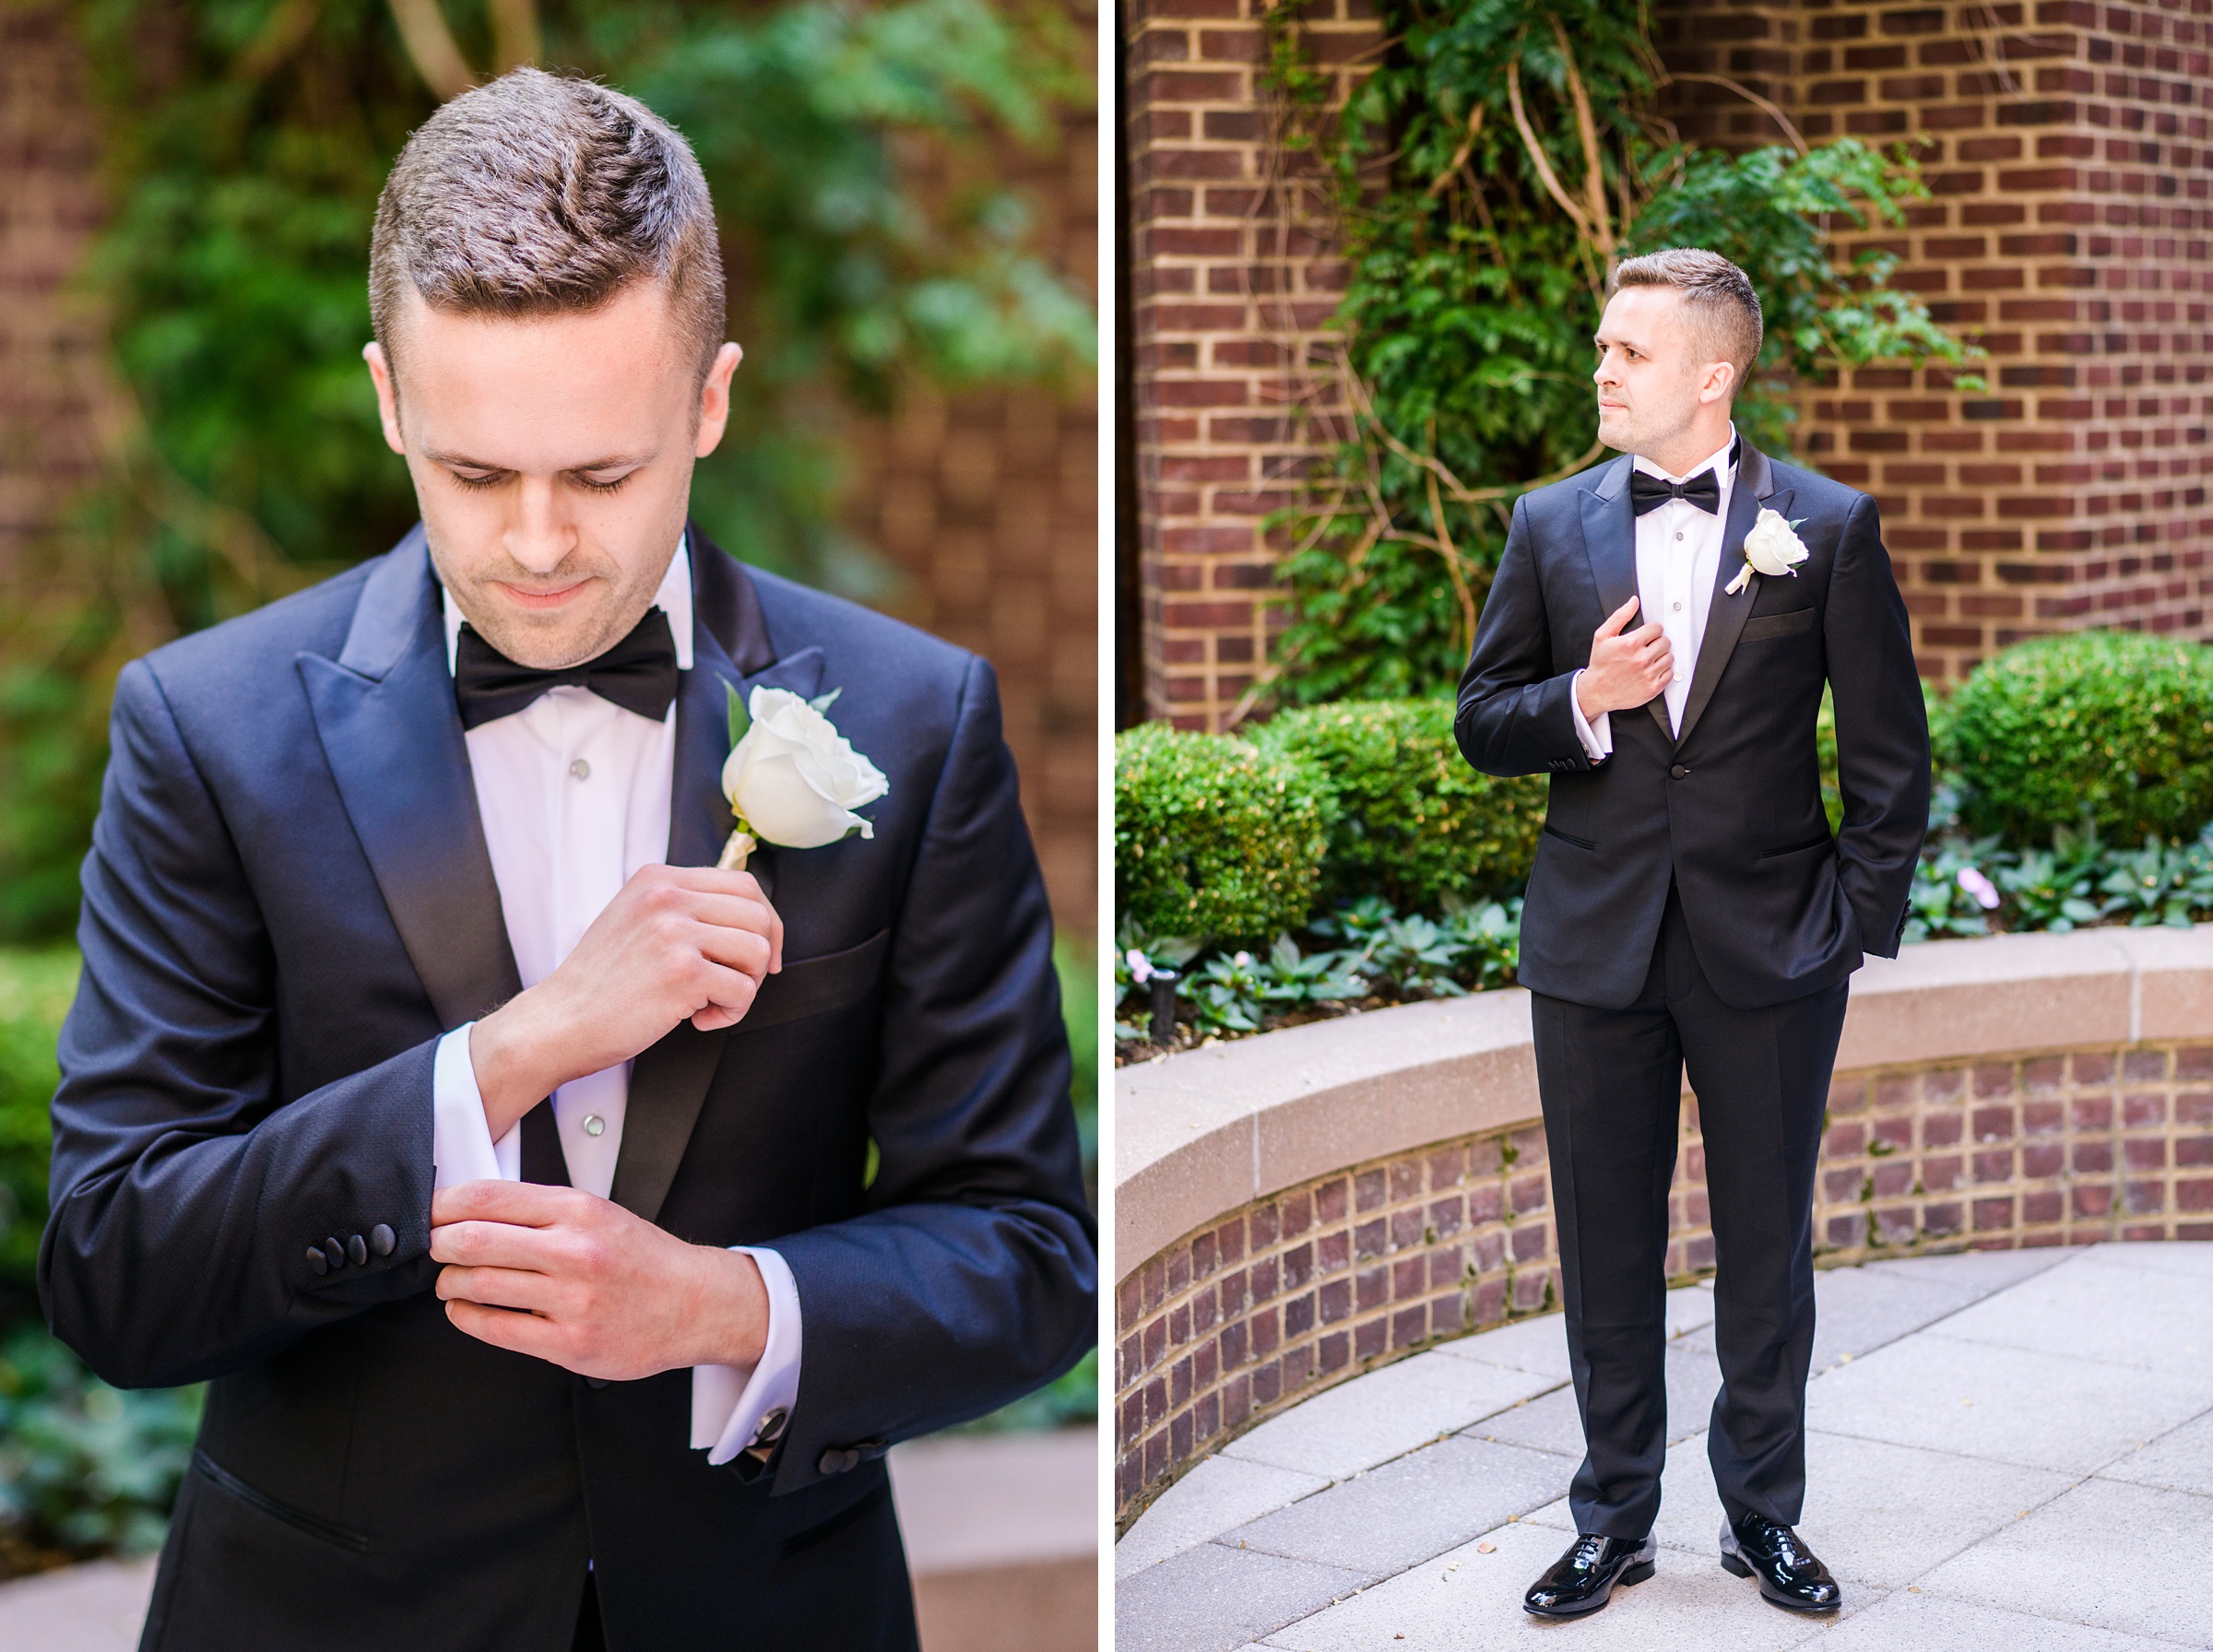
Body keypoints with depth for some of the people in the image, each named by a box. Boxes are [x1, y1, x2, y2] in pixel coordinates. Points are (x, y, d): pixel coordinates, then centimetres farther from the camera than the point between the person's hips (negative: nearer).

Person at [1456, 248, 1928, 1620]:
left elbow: (1891, 749, 0)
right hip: (1596, 942, 2)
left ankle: (1764, 1514, 25)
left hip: (1768, 948, -2)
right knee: (1606, 1246, 9)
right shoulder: (1550, 525, 4)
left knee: (1766, 1243, 9)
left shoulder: (1829, 528, -3)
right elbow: (1484, 723, 7)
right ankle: (1616, 1519, 23)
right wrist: (1583, 699, -13)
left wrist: (1863, 922, -3)